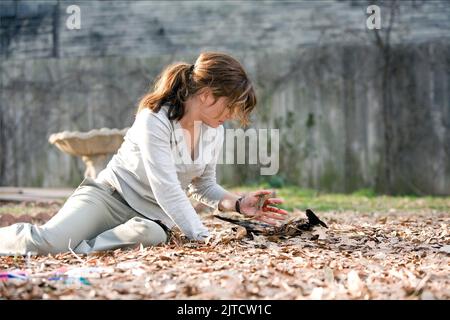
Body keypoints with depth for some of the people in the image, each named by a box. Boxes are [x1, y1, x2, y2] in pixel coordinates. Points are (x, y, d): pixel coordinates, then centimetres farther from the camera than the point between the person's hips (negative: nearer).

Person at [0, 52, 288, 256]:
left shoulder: (215, 132, 1)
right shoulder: (155, 121, -22)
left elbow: (203, 186, 13)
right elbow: (168, 191, -27)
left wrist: (238, 204, -5)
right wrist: (204, 238, -30)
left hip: (153, 217, 5)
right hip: (110, 195, -5)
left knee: (151, 235, -36)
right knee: (47, 241, -29)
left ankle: (72, 248, -19)